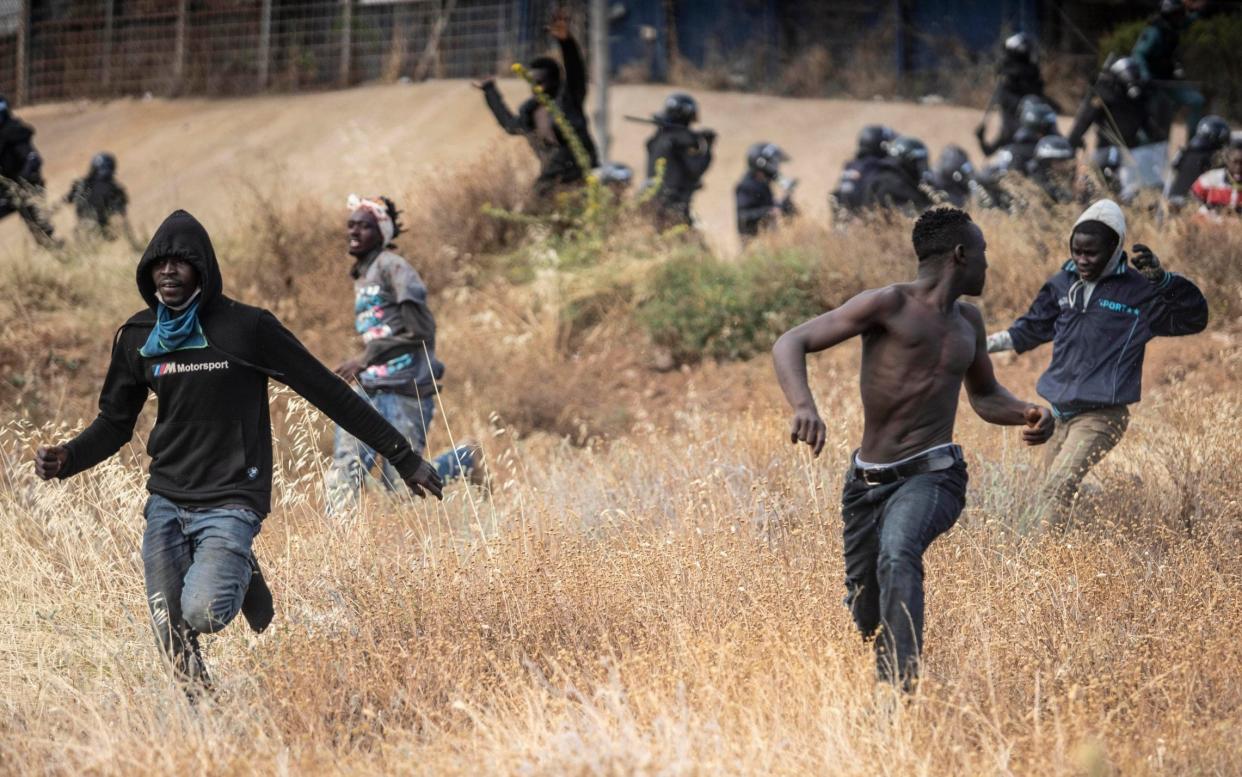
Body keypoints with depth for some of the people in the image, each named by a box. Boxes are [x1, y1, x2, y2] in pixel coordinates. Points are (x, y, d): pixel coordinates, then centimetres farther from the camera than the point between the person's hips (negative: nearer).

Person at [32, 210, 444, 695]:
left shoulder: (247, 328, -8)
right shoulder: (137, 338, 5)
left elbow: (330, 393, -5)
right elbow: (115, 423, 15)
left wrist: (404, 458, -4)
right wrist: (66, 460, -7)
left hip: (229, 503, -4)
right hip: (165, 503, 4)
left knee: (203, 612, -26)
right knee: (171, 637, -5)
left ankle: (240, 576, 8)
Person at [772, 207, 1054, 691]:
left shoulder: (967, 320, 15)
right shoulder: (889, 305, -5)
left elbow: (984, 395, 34)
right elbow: (790, 345, -12)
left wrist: (1026, 414, 10)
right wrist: (804, 407, -32)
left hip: (932, 475, 1)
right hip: (867, 481, -1)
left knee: (898, 556, -31)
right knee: (865, 609, 9)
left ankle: (903, 684, -43)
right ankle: (889, 685, 40)